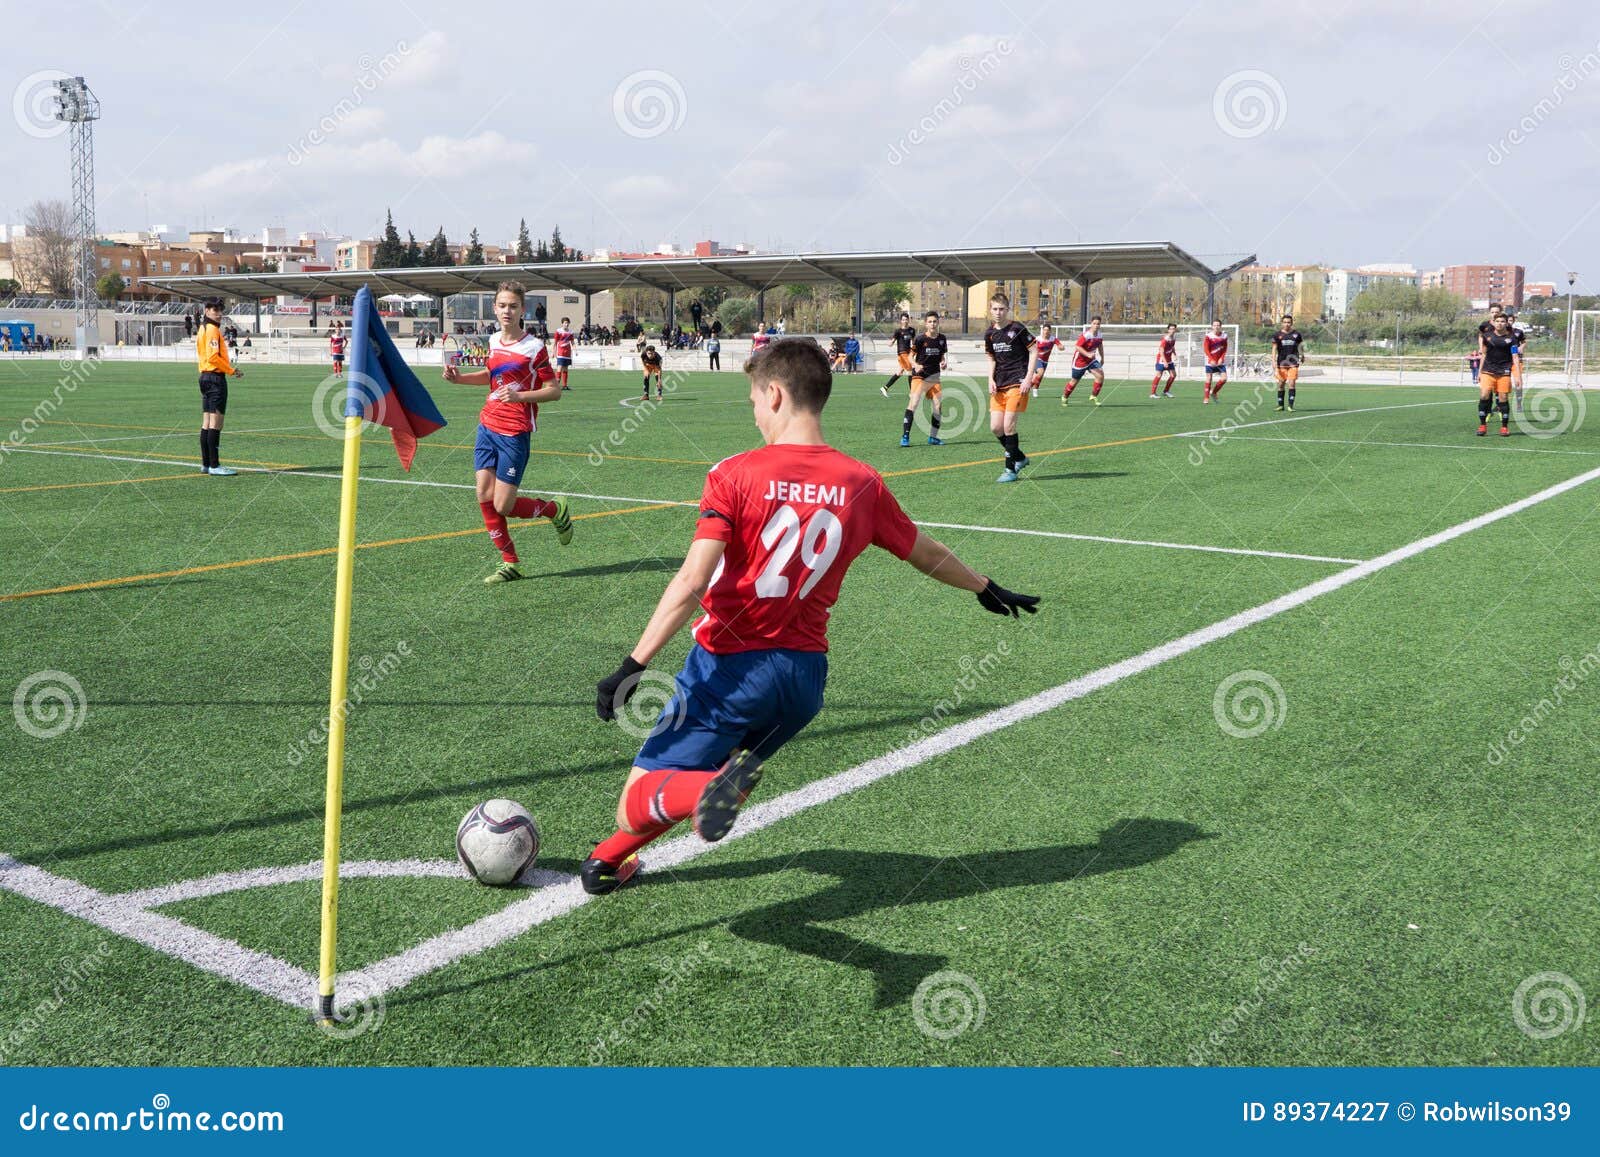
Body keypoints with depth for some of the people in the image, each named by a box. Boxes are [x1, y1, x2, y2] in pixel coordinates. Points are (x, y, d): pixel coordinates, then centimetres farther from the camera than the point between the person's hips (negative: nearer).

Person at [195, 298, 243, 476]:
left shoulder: (202, 328, 17)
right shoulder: (212, 329, -12)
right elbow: (213, 357, -20)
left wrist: (229, 368, 13)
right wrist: (232, 371, -12)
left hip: (205, 377, 10)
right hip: (215, 378, -10)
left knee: (207, 423, 10)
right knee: (215, 423, -8)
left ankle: (206, 464, 13)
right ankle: (214, 465, -8)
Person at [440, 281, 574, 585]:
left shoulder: (534, 347, -10)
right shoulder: (493, 342, 9)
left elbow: (555, 390, -8)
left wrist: (520, 396, -22)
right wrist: (460, 377, 12)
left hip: (515, 433, -6)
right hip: (488, 426, 7)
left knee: (503, 506, -7)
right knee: (484, 497, 1)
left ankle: (556, 510, 21)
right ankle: (510, 563, 13)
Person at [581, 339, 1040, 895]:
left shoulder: (735, 474, -10)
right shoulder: (863, 483, 2)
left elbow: (692, 582, -19)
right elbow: (926, 553, 18)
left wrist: (635, 663, -17)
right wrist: (987, 588, 36)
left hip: (728, 666, -5)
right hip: (807, 673, 5)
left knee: (637, 803, -2)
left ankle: (709, 791, -33)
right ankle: (611, 858, 37)